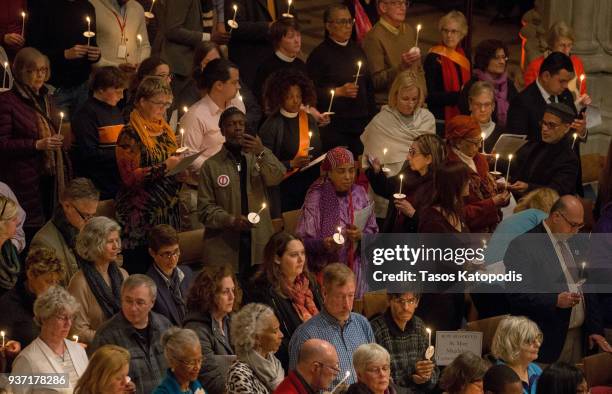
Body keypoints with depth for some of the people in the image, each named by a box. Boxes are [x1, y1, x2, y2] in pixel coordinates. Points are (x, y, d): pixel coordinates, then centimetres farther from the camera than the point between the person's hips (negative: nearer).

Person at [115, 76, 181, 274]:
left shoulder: (164, 128, 14)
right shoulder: (130, 133, -9)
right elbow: (129, 177, -16)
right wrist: (165, 167, -21)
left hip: (168, 211, 7)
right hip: (141, 215, -7)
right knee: (139, 270, -6)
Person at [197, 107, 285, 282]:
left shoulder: (257, 158, 11)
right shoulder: (211, 166, 5)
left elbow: (276, 178, -8)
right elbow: (205, 209, 0)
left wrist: (262, 153, -23)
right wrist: (231, 220, -16)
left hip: (259, 246, 2)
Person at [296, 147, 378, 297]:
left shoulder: (359, 194, 1)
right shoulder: (316, 198, -10)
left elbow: (373, 232, 6)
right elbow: (302, 240, -10)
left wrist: (361, 236, -15)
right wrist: (323, 244, -28)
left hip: (355, 267, 3)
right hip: (325, 269, -3)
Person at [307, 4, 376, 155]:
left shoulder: (357, 50, 15)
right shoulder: (319, 54, -5)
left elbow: (369, 86, 20)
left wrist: (372, 116, 14)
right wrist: (338, 91, -19)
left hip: (362, 123, 6)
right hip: (334, 126, -6)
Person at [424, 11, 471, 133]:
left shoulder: (464, 57, 10)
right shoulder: (433, 58, -8)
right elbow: (429, 95, -13)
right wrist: (457, 96, -21)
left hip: (462, 122, 6)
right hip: (441, 122, -6)